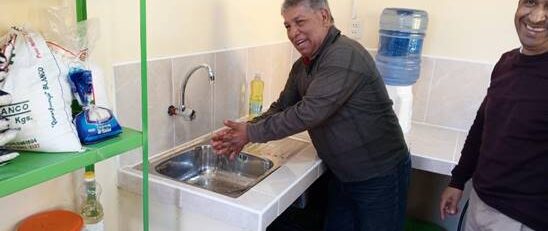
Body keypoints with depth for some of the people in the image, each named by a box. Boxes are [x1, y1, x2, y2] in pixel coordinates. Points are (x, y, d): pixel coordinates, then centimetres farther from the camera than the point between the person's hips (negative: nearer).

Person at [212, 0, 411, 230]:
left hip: (379, 178, -7)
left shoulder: (344, 56, -25)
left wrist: (251, 133, -23)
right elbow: (281, 107, 5)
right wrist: (242, 131, -12)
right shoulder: (302, 66, 3)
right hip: (342, 175, 8)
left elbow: (308, 112, -31)